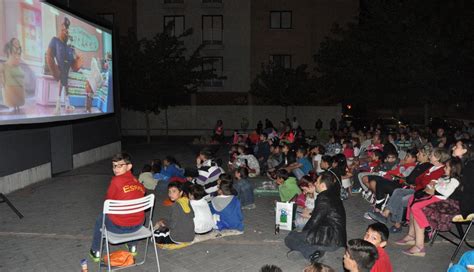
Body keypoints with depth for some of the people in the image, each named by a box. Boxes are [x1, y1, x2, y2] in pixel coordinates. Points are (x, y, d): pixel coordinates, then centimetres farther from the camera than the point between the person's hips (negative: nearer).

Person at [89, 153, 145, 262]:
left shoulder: (116, 180, -15)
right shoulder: (137, 181, 0)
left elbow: (108, 201, -3)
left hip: (119, 227, -4)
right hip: (138, 224, 4)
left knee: (100, 218, 27)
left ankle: (96, 252, 39)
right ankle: (133, 247, 51)